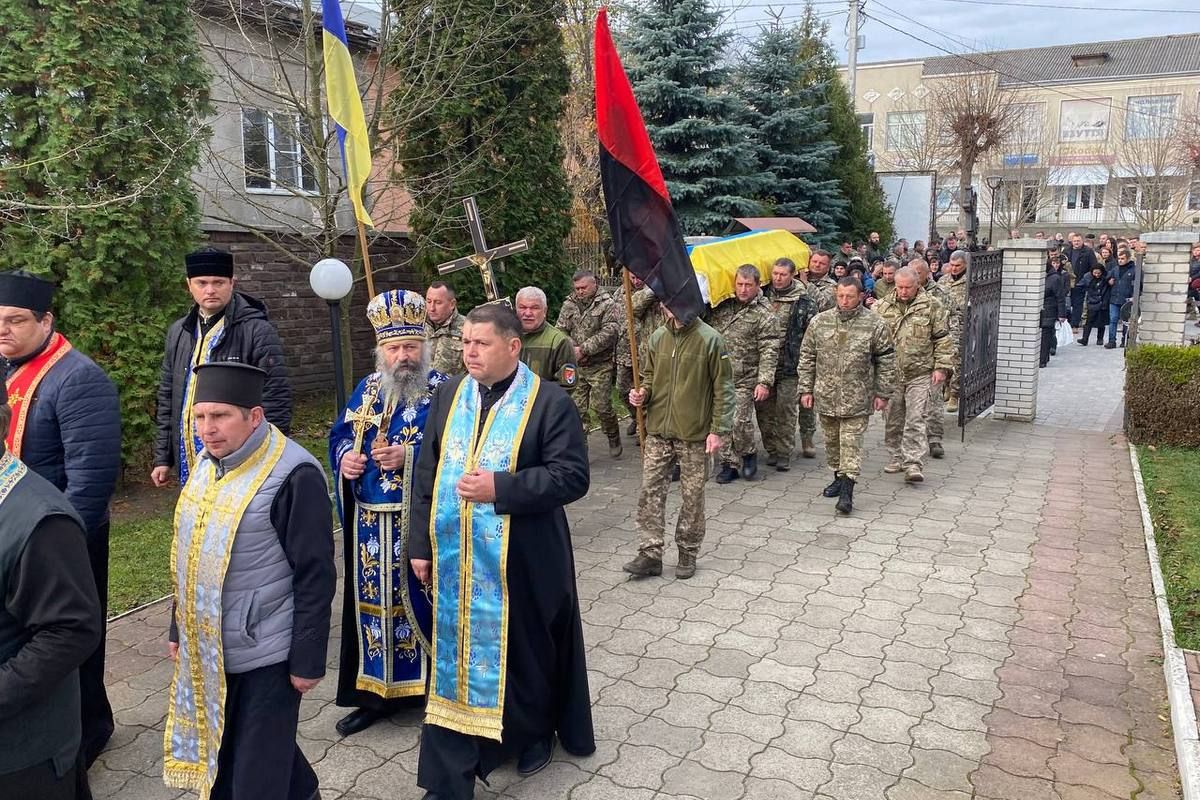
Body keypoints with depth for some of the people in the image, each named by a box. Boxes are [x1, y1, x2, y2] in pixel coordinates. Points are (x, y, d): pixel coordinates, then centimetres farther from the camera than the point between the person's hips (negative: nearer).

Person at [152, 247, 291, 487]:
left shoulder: (257, 330, -10)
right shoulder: (178, 332, 11)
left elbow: (276, 399, -12)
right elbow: (167, 397, 16)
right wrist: (163, 458, 13)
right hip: (191, 465, 6)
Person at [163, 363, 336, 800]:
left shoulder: (293, 476, -20)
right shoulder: (209, 464, 4)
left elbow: (316, 578, -17)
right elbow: (192, 557, 14)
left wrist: (307, 660, -15)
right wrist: (179, 629, 17)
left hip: (265, 654, -8)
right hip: (207, 649, 8)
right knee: (216, 758, 21)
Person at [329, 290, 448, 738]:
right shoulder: (367, 389, 10)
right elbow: (340, 434, 16)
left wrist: (409, 456, -23)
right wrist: (345, 456, -6)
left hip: (421, 524, -5)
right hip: (371, 524, 6)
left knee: (422, 601, 3)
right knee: (375, 604, 13)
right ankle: (378, 691, 28)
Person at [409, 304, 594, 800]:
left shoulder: (549, 401, -10)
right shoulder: (447, 395, 5)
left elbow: (573, 476, -15)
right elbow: (426, 474, 8)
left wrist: (500, 488, -23)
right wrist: (421, 545, 5)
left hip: (522, 559, -3)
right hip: (455, 558, 4)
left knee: (525, 650, 15)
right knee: (455, 657, 8)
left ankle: (534, 733, 43)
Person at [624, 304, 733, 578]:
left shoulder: (710, 339, -9)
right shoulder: (657, 338, 6)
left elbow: (723, 388, -7)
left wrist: (718, 430, -12)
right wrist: (643, 394, -3)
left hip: (695, 433, -4)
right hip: (658, 431, 4)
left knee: (692, 496, 8)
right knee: (650, 491, 2)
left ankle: (688, 553, 23)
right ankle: (650, 554, 10)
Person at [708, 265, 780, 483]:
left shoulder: (764, 315, -6)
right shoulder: (722, 305, 8)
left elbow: (769, 352, -9)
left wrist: (764, 382, -17)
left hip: (744, 380, -4)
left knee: (740, 421, -9)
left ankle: (749, 453, 19)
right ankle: (729, 463, 20)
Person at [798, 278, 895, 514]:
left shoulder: (875, 324, -4)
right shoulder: (819, 322, 2)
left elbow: (886, 361, 2)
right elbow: (807, 358, 8)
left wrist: (883, 393, 1)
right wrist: (806, 389, 4)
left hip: (857, 398, -3)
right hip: (826, 395, 3)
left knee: (851, 443, -5)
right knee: (832, 440, 16)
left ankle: (847, 491, -4)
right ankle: (839, 476, 34)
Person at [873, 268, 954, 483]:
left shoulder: (932, 307, 0)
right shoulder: (882, 307, 5)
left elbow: (943, 339, 2)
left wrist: (941, 367, -4)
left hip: (920, 374, -3)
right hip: (890, 374, 3)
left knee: (916, 420, -8)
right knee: (892, 419, 12)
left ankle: (913, 464, -7)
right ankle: (896, 457, 26)